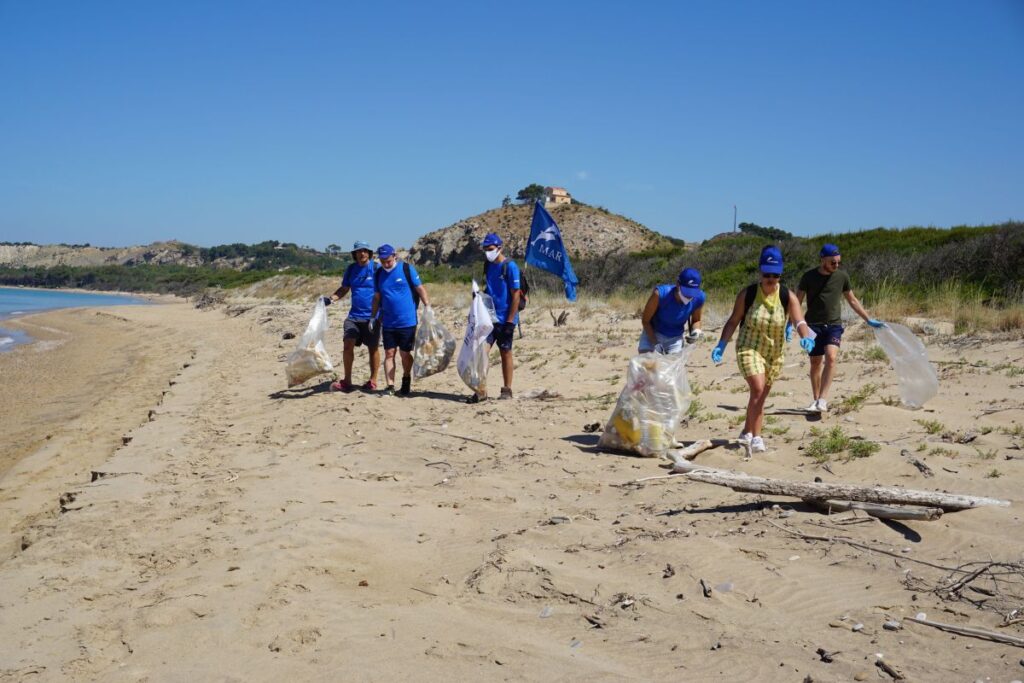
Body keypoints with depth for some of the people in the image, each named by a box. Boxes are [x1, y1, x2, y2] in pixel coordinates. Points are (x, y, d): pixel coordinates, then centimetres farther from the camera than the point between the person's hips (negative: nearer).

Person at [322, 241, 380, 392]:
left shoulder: (376, 268, -4)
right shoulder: (351, 269, 8)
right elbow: (344, 289, 18)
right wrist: (331, 298, 0)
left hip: (372, 315, -3)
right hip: (354, 315, 3)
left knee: (373, 348, 6)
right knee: (348, 344, -7)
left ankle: (373, 381, 18)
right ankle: (346, 381, 2)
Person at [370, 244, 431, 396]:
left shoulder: (407, 269, -4)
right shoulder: (378, 274, 7)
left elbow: (420, 289, -2)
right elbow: (377, 298, 14)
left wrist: (427, 306, -10)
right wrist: (373, 317, 10)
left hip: (407, 322, -3)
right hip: (388, 323, 3)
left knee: (405, 354, 6)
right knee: (389, 353, 0)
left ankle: (406, 382, 25)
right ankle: (390, 386, 2)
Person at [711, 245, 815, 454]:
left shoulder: (787, 297, -8)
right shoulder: (747, 294, -10)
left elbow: (799, 321, -19)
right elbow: (733, 321, -3)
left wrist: (806, 337, -40)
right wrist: (721, 344, -13)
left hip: (774, 353, 3)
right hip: (749, 348, -3)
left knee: (761, 397, 12)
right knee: (757, 389, -21)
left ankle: (747, 433, 31)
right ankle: (755, 436, -12)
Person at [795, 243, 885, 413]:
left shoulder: (842, 276, 3)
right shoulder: (809, 277, -2)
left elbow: (852, 300, 15)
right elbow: (797, 301, 3)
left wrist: (869, 320, 15)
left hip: (834, 325, 0)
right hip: (814, 326, 0)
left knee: (830, 357, -21)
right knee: (815, 363, 5)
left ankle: (823, 400, -23)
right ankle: (815, 399, 19)